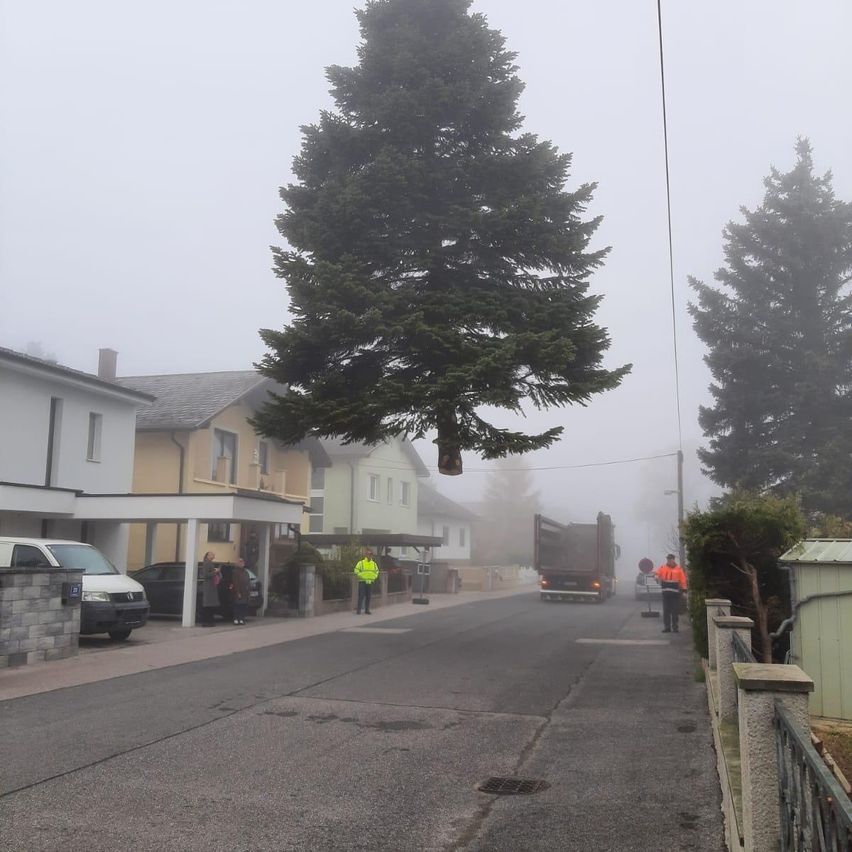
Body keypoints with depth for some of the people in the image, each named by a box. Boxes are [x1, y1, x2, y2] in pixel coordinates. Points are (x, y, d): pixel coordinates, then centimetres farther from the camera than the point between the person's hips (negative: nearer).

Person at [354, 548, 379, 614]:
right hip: (362, 582, -4)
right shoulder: (361, 562, -3)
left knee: (368, 596, 7)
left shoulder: (374, 564, 12)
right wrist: (361, 576, -12)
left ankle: (367, 609, 14)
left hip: (370, 582, 5)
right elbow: (356, 570, -6)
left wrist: (375, 577, 9)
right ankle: (359, 609, -2)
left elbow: (377, 571, 23)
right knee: (361, 596, -6)